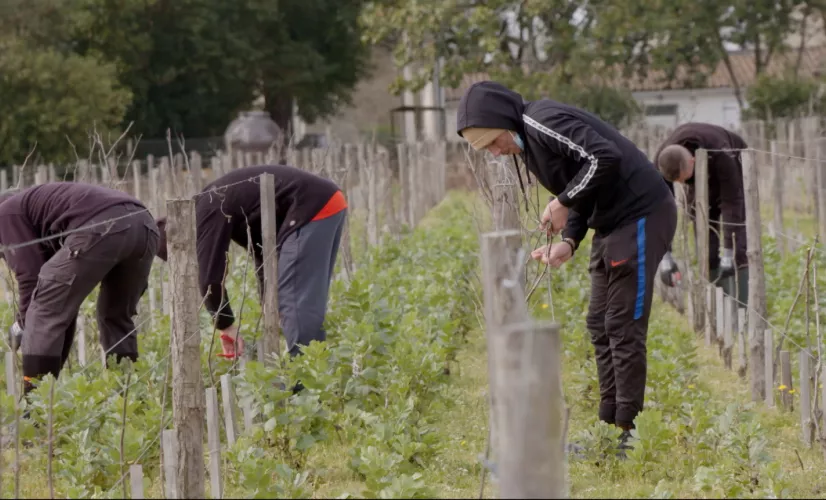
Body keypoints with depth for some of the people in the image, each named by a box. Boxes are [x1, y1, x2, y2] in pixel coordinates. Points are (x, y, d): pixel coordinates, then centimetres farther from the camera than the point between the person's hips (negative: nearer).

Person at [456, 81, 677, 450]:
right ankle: (609, 426, 18)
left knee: (624, 326, -8)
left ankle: (628, 431, -4)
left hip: (640, 217, -11)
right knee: (600, 324, 13)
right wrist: (569, 243, 1)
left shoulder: (542, 120, -16)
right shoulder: (527, 142, 14)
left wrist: (563, 203, -17)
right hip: (613, 223, 11)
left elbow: (605, 157, -28)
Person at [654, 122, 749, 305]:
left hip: (733, 173, -3)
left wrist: (728, 254, -42)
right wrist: (665, 257, -32)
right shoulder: (662, 161, -33)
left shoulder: (720, 154, -43)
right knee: (706, 248, -4)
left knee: (738, 245, -14)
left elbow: (731, 202, -40)